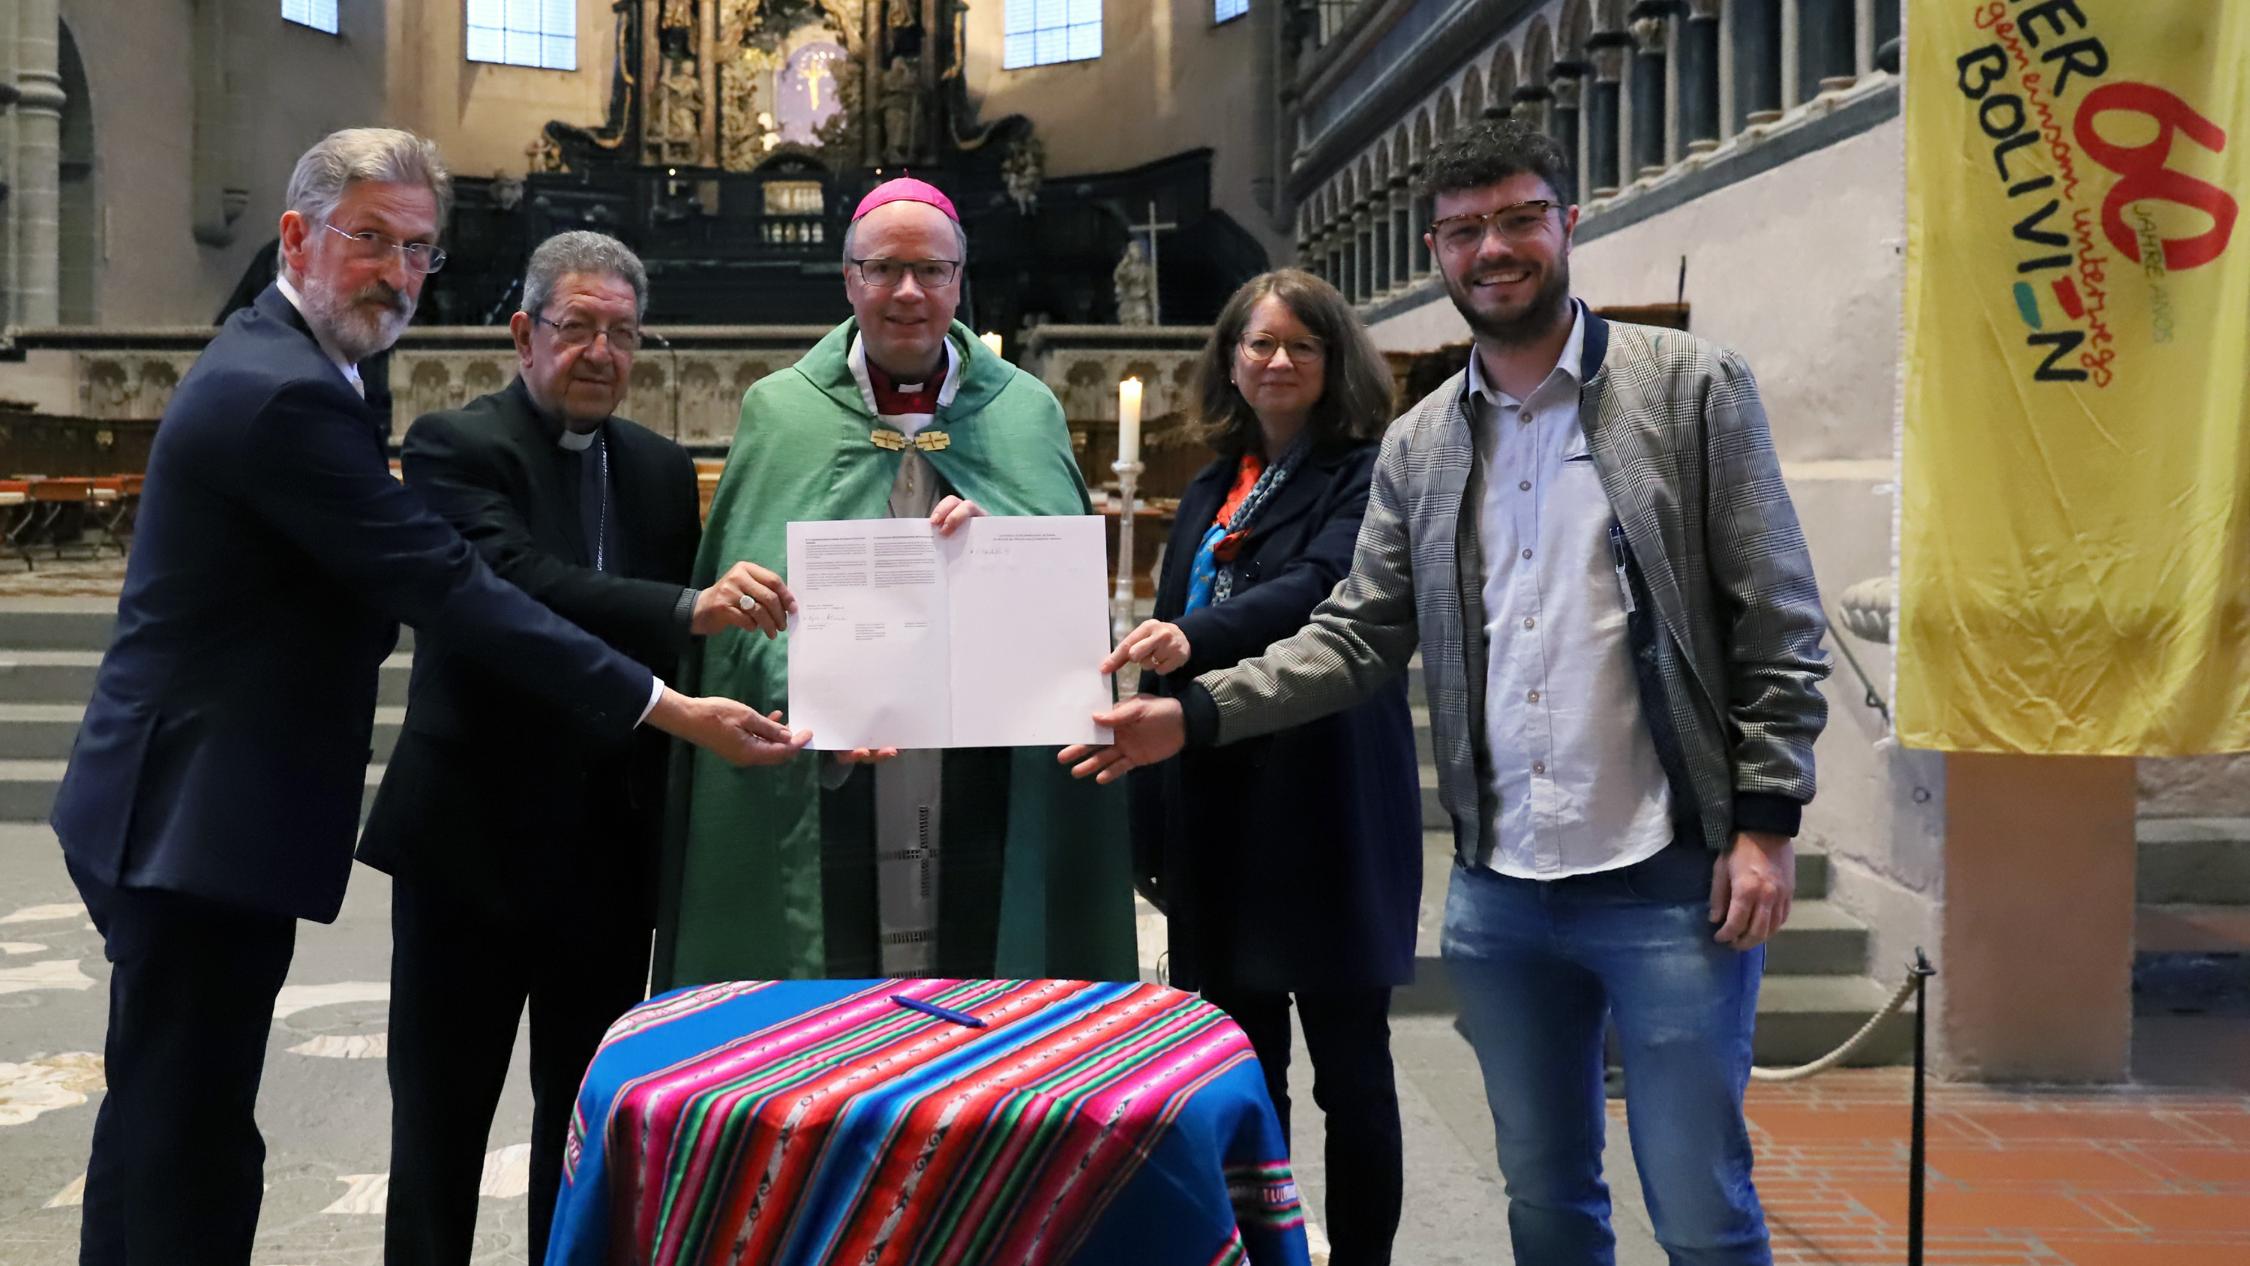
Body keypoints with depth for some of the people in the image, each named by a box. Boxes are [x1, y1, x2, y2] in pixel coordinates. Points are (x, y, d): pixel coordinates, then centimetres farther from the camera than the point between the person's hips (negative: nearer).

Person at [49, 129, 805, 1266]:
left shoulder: (271, 364, 13)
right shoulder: (288, 395, -20)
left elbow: (399, 569, 17)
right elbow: (448, 589, -25)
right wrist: (669, 709, -23)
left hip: (179, 812, 11)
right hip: (203, 823, -11)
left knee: (160, 1120, 20)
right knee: (193, 1142, -2)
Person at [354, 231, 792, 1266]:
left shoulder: (662, 469, 10)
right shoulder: (456, 444, -7)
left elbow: (675, 639, 11)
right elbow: (515, 584, -24)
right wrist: (691, 609, -36)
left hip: (612, 842, 5)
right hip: (474, 831, -5)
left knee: (593, 1109, 14)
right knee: (442, 1109, 6)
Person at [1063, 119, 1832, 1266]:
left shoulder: (1691, 388, -2)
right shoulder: (1418, 444, 9)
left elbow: (1777, 624, -4)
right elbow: (1358, 636, 5)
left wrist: (1765, 822, -11)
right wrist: (1193, 713, -8)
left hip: (1670, 882, -4)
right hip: (1497, 893, 4)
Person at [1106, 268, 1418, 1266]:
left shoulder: (1365, 473, -3)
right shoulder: (1211, 491, 15)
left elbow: (1325, 585, -21)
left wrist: (1196, 639, -38)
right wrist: (1153, 816, 14)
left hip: (1325, 807, -6)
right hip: (1217, 808, 6)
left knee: (1349, 1064, 4)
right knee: (1238, 1063, 12)